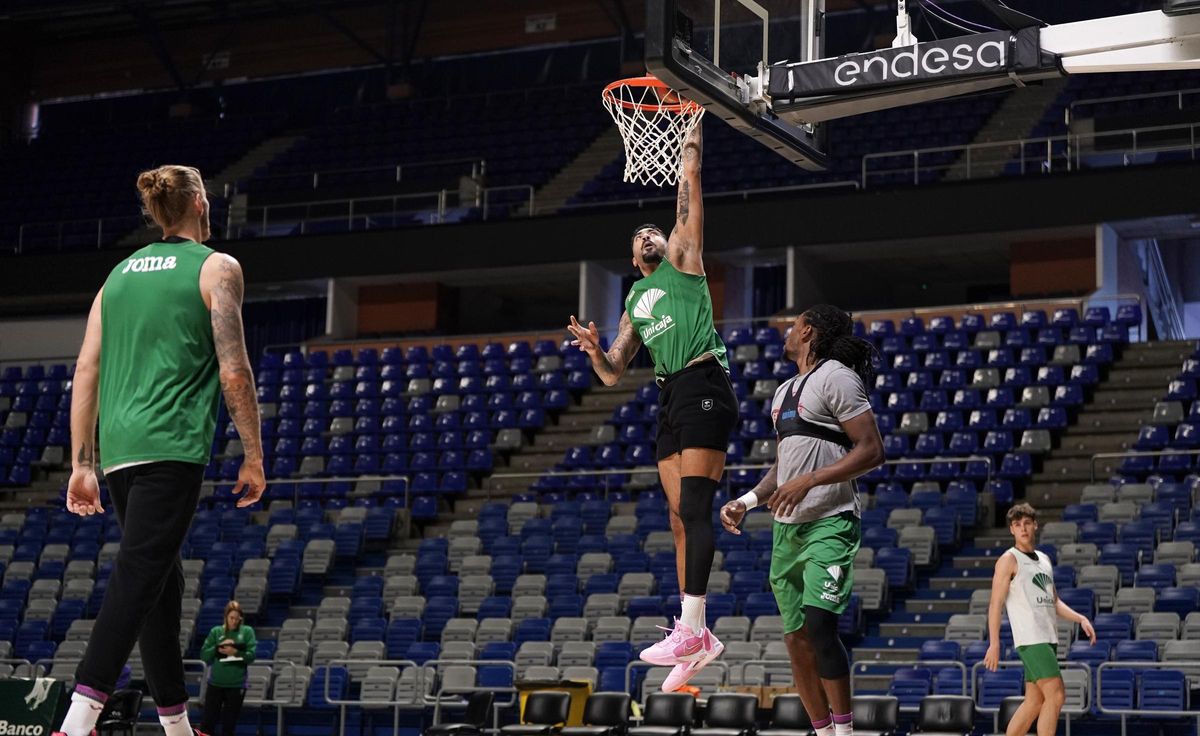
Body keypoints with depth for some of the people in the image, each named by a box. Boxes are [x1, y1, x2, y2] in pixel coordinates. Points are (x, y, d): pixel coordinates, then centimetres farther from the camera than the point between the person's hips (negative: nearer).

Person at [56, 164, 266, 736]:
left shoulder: (121, 272, 18)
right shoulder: (216, 268, 2)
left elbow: (86, 372, 13)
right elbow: (234, 372, -6)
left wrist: (82, 464, 15)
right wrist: (254, 457, 1)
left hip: (118, 448, 6)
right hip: (172, 447, -6)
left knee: (161, 581, 14)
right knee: (138, 578, -14)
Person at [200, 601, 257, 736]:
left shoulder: (247, 631, 2)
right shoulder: (216, 631, 4)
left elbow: (251, 655, -7)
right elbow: (204, 655, 0)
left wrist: (235, 652, -21)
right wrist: (218, 648, -15)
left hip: (237, 684, 0)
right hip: (215, 683, 0)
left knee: (229, 724, 6)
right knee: (208, 721, -2)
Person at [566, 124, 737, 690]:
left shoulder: (683, 262, 12)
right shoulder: (635, 303, 26)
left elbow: (688, 199, 3)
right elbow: (612, 373, 23)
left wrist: (691, 150, 4)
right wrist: (593, 348, 3)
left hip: (703, 386, -7)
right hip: (670, 398, 7)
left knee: (695, 510, -16)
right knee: (680, 518, 4)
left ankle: (689, 630, -21)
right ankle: (699, 640, 6)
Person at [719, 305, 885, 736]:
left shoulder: (836, 377, -7)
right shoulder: (784, 392, 20)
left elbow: (872, 451, -14)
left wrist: (809, 481, -21)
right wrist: (747, 501, 14)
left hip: (829, 522, -9)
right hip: (787, 526, 9)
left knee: (819, 626, -21)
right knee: (796, 639, 5)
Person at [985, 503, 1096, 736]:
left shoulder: (1044, 559, 20)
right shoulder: (1009, 560, -4)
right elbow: (996, 604, -9)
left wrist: (1081, 619, 10)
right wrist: (994, 644, -16)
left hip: (1048, 638, 8)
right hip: (1030, 638, -8)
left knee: (1034, 701, 8)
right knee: (1056, 695, -15)